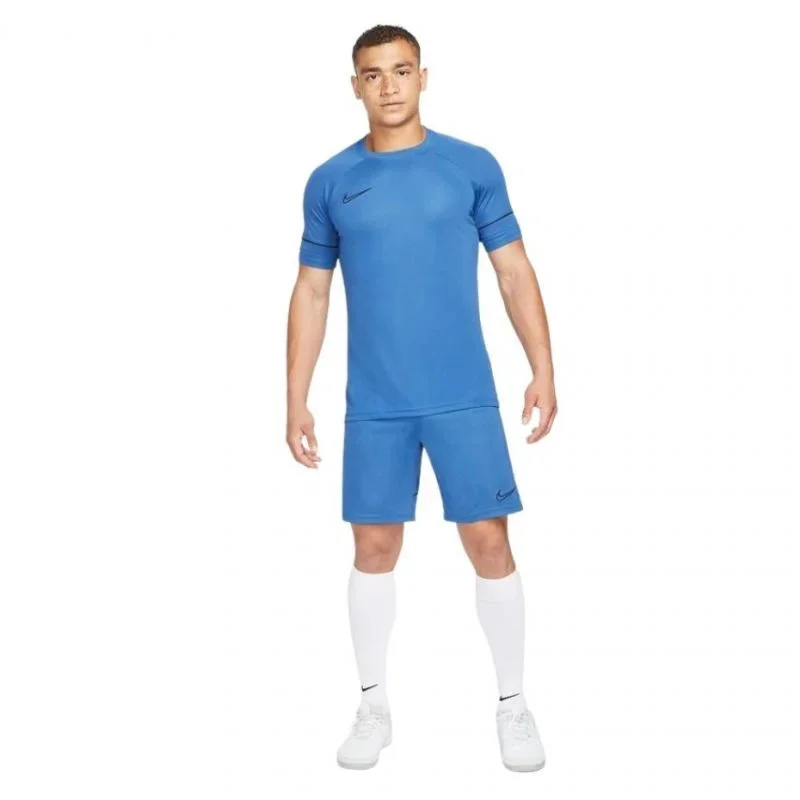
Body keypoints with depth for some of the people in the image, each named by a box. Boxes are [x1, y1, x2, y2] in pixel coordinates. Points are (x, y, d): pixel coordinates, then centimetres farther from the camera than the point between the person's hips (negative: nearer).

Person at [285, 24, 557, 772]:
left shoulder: (473, 166, 2)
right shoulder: (330, 182, 5)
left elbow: (515, 273, 4)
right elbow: (311, 293, 9)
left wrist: (543, 369, -5)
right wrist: (296, 399, 4)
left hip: (465, 398, -1)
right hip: (373, 405, 1)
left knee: (489, 543, 1)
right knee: (374, 548, 7)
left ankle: (513, 704, 19)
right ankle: (373, 705, 23)